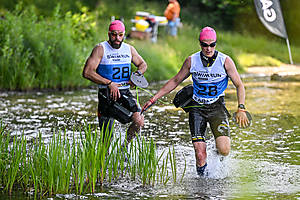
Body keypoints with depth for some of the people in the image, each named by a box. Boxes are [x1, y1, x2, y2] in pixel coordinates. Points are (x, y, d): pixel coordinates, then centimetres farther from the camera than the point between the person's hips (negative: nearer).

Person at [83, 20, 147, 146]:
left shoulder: (129, 49, 8)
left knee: (139, 122, -19)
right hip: (107, 95, -3)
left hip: (125, 93, 3)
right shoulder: (100, 49, -7)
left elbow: (143, 64, 25)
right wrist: (109, 83, -20)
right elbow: (87, 72, -16)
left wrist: (138, 74, 1)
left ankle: (125, 145, 6)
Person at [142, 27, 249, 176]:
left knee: (224, 150, -18)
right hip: (197, 107, 1)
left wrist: (241, 109, -14)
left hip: (217, 107, -1)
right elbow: (175, 81, 10)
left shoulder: (225, 61, -7)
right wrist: (154, 99, 7)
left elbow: (239, 86, -1)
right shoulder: (191, 61, -3)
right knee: (200, 155, -12)